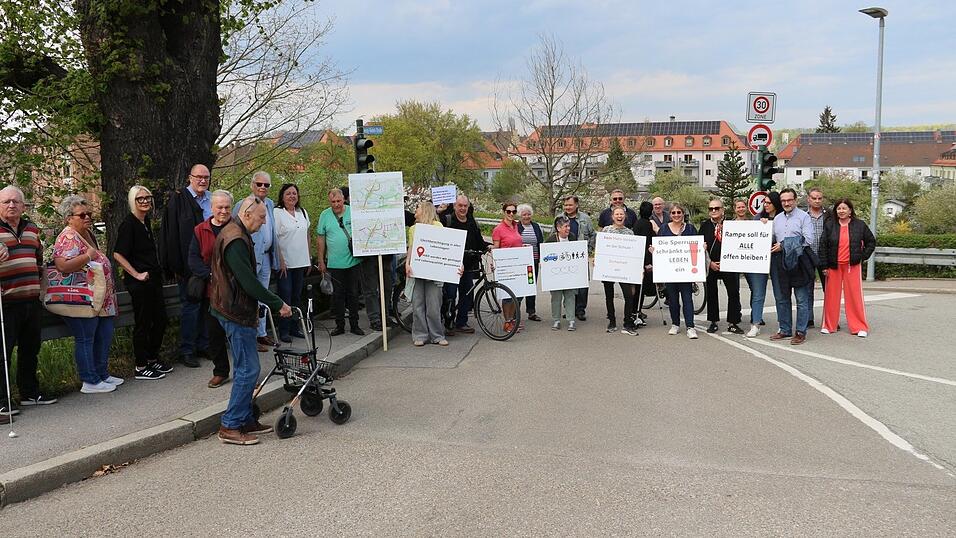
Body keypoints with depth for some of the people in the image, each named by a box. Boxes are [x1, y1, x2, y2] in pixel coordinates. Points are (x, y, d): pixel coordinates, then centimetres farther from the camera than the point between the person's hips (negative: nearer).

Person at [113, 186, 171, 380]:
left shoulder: (146, 221, 11)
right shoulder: (128, 224, -14)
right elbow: (118, 254, -18)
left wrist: (157, 272, 15)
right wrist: (136, 274, -17)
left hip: (153, 278, 8)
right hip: (139, 282, -8)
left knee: (160, 319, 14)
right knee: (143, 323, 0)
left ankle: (153, 359, 29)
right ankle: (141, 368, 11)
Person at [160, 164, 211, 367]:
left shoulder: (212, 199, 10)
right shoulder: (178, 199, -7)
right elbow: (172, 234, -11)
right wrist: (177, 266, -16)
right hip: (189, 264, -6)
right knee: (191, 306, 0)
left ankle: (204, 345, 25)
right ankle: (186, 351, 9)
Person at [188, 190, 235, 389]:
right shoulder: (200, 230, 5)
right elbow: (194, 260, 1)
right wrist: (211, 274, -14)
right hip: (212, 290, 2)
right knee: (214, 333, 9)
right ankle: (220, 371, 23)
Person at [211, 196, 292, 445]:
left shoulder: (235, 234, 15)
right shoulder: (236, 240, -20)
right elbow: (249, 282, -24)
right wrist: (278, 304, -16)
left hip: (237, 310, 11)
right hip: (236, 313, -11)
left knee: (245, 368, 15)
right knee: (248, 369, -7)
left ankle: (245, 420, 22)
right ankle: (230, 427, -1)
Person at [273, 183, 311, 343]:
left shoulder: (303, 212, 13)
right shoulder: (277, 213, -7)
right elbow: (274, 238, -11)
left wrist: (308, 259, 15)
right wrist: (280, 260, -16)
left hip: (300, 262, 6)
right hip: (284, 263, -6)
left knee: (296, 296, 11)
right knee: (285, 296, -4)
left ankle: (294, 327, 20)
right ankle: (284, 330, 3)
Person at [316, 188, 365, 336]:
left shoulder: (353, 212, 0)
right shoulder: (325, 215, 1)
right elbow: (320, 239, 5)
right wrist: (321, 261, 4)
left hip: (353, 261, 0)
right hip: (334, 263, 0)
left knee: (353, 294, 8)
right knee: (337, 295, 6)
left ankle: (354, 325, 17)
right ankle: (340, 325, 16)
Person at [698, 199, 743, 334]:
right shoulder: (704, 225, 5)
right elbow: (701, 247, 1)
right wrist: (710, 263, -7)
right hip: (710, 265, 1)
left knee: (734, 293, -1)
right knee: (711, 294, 7)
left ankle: (732, 323, 9)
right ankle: (713, 322, 18)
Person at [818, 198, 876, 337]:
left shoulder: (860, 225, 3)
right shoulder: (829, 225, 2)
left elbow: (871, 242, 14)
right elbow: (823, 246, 1)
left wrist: (863, 256, 3)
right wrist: (824, 266, -3)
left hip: (853, 265, -1)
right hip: (834, 266, 1)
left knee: (855, 295, -1)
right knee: (831, 295, 3)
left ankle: (860, 327, 6)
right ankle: (829, 325, 14)